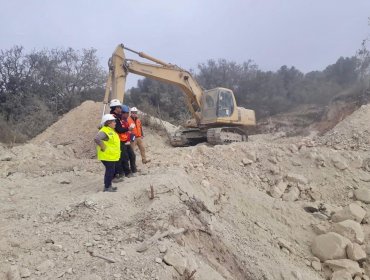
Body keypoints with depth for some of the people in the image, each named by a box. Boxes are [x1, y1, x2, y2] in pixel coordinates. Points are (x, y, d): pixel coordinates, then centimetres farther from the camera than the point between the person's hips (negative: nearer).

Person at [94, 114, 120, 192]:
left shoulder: (111, 131, 14)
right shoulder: (104, 131, -19)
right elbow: (96, 139, -34)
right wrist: (103, 147, -26)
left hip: (112, 156, 10)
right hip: (107, 156, -10)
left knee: (111, 171, 16)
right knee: (110, 171, -5)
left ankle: (109, 186, 27)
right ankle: (107, 187, 5)